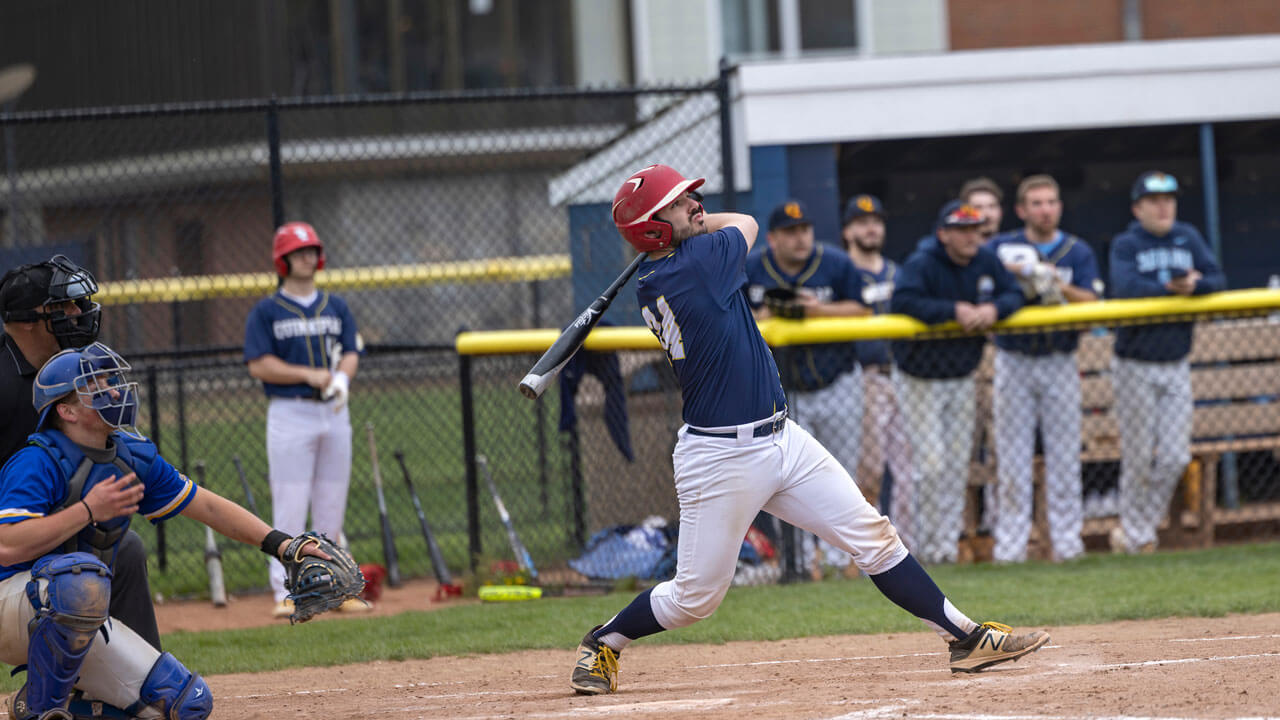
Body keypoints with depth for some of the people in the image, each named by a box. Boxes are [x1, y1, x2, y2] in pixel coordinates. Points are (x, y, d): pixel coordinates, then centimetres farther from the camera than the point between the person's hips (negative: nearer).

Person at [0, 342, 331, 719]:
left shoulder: (135, 458, 7)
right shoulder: (37, 462, -16)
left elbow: (206, 505, 14)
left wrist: (278, 543, 5)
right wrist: (88, 511, -25)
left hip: (83, 624, 7)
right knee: (83, 573, -41)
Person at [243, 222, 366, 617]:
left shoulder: (336, 308, 14)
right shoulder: (267, 312, 0)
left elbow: (350, 353, 8)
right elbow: (259, 365, -8)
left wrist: (341, 378, -15)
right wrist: (308, 375, -18)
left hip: (334, 411, 4)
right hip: (290, 413, -4)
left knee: (332, 508, 8)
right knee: (289, 508, -8)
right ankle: (285, 592, -7)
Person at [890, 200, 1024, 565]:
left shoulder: (986, 262, -2)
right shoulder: (921, 263, -20)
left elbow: (1015, 295, 3)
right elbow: (902, 301, -35)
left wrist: (993, 309, -20)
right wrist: (954, 310, -34)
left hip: (962, 377, 6)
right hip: (921, 380, -6)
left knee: (957, 463, 7)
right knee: (931, 463, -12)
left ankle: (947, 543, 15)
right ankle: (927, 546, -1)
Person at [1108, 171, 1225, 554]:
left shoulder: (1188, 238, 7)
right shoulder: (1125, 245, -7)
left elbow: (1217, 280, -3)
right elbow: (1125, 288, -24)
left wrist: (1195, 285, -23)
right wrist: (1170, 287, -27)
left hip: (1176, 365, 4)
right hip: (1135, 366, -4)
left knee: (1175, 458, 0)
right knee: (1139, 457, -1)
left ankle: (1140, 529, 16)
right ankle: (1135, 535, 13)